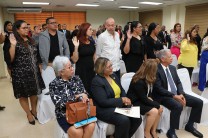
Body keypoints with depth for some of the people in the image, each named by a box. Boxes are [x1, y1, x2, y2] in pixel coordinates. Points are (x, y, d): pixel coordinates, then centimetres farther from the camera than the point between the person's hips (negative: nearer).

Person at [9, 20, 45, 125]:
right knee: (23, 94, 10)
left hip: (34, 72, 5)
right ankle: (29, 114, 29)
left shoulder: (31, 40, 7)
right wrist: (13, 45, -27)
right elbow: (10, 59, -18)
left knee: (34, 92, 14)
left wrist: (38, 67, 14)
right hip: (21, 73, -5)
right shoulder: (14, 42, -10)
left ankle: (34, 110, 36)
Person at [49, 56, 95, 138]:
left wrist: (84, 96, -18)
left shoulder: (76, 79, 5)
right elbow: (59, 103, -19)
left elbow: (84, 92, 5)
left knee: (91, 126, -22)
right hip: (64, 115, -3)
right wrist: (76, 96, -21)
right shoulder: (54, 85, -9)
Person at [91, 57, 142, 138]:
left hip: (120, 105, 8)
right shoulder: (96, 81, -13)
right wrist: (122, 100, -15)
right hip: (104, 109, -7)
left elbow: (122, 91, 18)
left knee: (137, 118, -10)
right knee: (124, 120, -30)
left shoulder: (114, 76, 11)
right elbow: (104, 102, -19)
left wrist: (125, 99, -4)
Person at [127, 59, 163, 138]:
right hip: (134, 103, -9)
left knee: (160, 109, -5)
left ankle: (153, 131, 8)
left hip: (142, 100, 9)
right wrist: (157, 105, -15)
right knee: (154, 111, -24)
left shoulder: (147, 79, 3)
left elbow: (148, 92, 14)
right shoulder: (139, 81, -27)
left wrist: (149, 97, -10)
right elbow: (143, 99, -23)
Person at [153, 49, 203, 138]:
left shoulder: (172, 68, 11)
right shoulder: (156, 70, -13)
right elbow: (158, 89, -18)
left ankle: (189, 125, 16)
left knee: (199, 102, -1)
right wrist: (174, 96, -22)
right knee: (178, 106, -35)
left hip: (177, 94, 8)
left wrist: (181, 94, -9)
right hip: (164, 96, -8)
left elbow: (178, 83, 11)